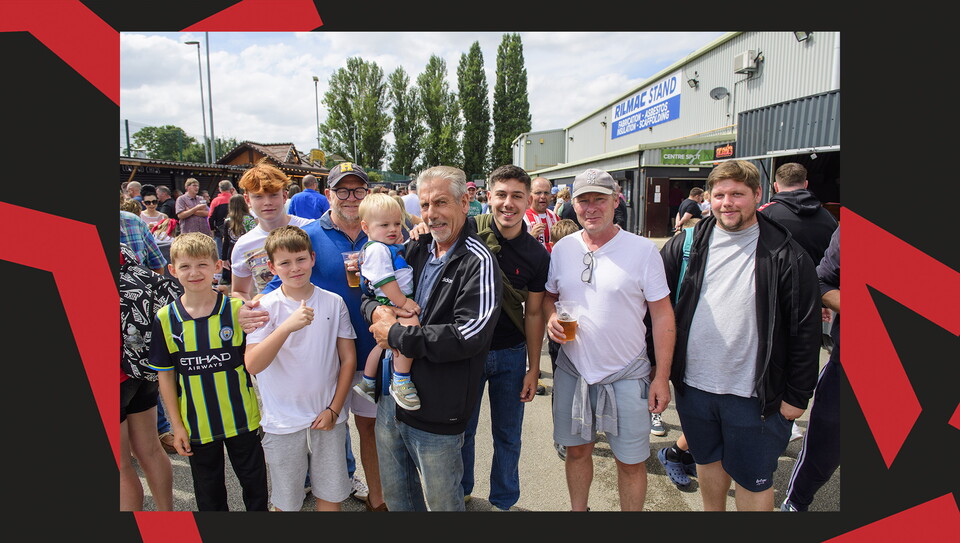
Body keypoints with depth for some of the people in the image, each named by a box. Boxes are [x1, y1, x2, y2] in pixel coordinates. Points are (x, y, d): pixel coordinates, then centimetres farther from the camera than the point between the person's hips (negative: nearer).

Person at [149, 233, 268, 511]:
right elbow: (166, 375, 0)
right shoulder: (165, 319, -6)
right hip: (196, 425, 2)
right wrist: (176, 425, 0)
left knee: (255, 483, 15)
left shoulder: (237, 309, -11)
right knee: (208, 493, 20)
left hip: (241, 419, -1)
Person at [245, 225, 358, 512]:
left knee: (331, 495, 14)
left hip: (328, 418, 1)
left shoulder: (334, 303, -4)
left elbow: (348, 359, 2)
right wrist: (287, 326, -33)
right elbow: (252, 365, -20)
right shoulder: (265, 307, -8)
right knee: (286, 501, 15)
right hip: (282, 422, -1)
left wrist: (334, 409, -2)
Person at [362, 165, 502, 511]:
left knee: (441, 502, 15)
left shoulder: (477, 262, -15)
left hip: (435, 408, -6)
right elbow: (369, 292, 16)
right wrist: (376, 310, -9)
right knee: (393, 494, 25)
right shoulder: (415, 251, 7)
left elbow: (469, 336, -26)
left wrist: (395, 336, -19)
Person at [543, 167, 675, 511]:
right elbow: (549, 296, 15)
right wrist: (551, 316, -9)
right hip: (572, 371, 3)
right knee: (576, 450, 18)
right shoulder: (562, 248, 2)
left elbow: (662, 315, -6)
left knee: (631, 462, 9)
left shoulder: (642, 250, -9)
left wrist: (662, 376, -9)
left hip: (627, 377, -3)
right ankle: (578, 510, 41)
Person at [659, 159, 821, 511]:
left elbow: (805, 330, -5)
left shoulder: (786, 255, -8)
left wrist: (797, 395, -4)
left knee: (753, 480, 10)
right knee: (708, 462, 22)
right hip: (693, 384, 3)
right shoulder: (686, 244, 0)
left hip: (754, 393, -3)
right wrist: (659, 363, 4)